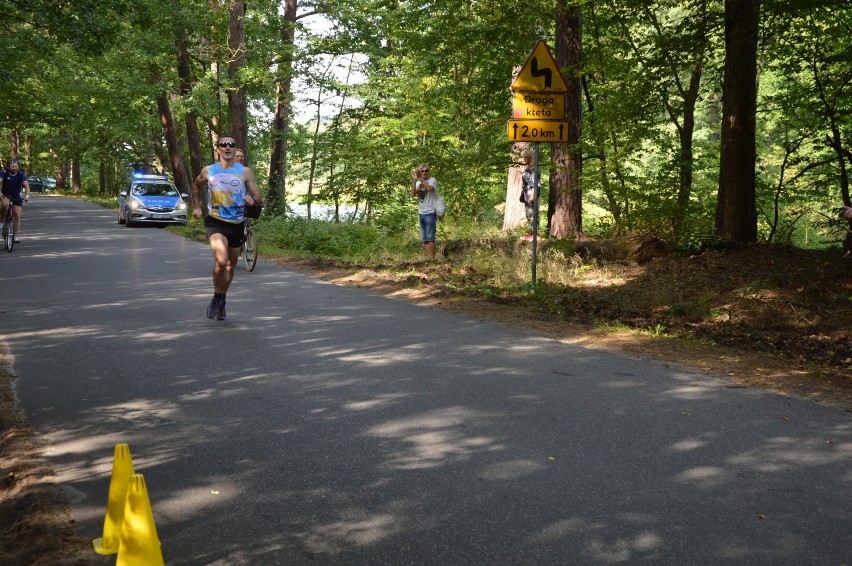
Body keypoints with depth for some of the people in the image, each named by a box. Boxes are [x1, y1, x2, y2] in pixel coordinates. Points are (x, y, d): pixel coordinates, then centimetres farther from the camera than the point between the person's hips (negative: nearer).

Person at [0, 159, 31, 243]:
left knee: (17, 215, -8)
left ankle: (16, 236, 1)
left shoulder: (21, 174, -15)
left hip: (17, 198, 1)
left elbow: (26, 185, -26)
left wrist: (27, 195, -44)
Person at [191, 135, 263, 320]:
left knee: (231, 265, 16)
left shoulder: (245, 172, -2)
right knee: (221, 260, -25)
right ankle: (216, 298, -4)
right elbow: (196, 186, 23)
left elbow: (259, 199, -3)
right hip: (216, 222, -2)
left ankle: (222, 301, 37)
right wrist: (196, 206, 13)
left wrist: (252, 199, -25)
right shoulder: (208, 171, 1)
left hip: (237, 224, 2)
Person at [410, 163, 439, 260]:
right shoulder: (418, 183, 12)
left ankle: (432, 258, -6)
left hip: (431, 213, -7)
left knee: (430, 238, -7)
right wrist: (414, 180, -11)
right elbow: (412, 195, -4)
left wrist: (421, 179, -23)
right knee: (424, 239, 9)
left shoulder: (432, 180, -5)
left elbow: (429, 188, -28)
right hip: (422, 213, 7)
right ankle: (428, 258, 15)